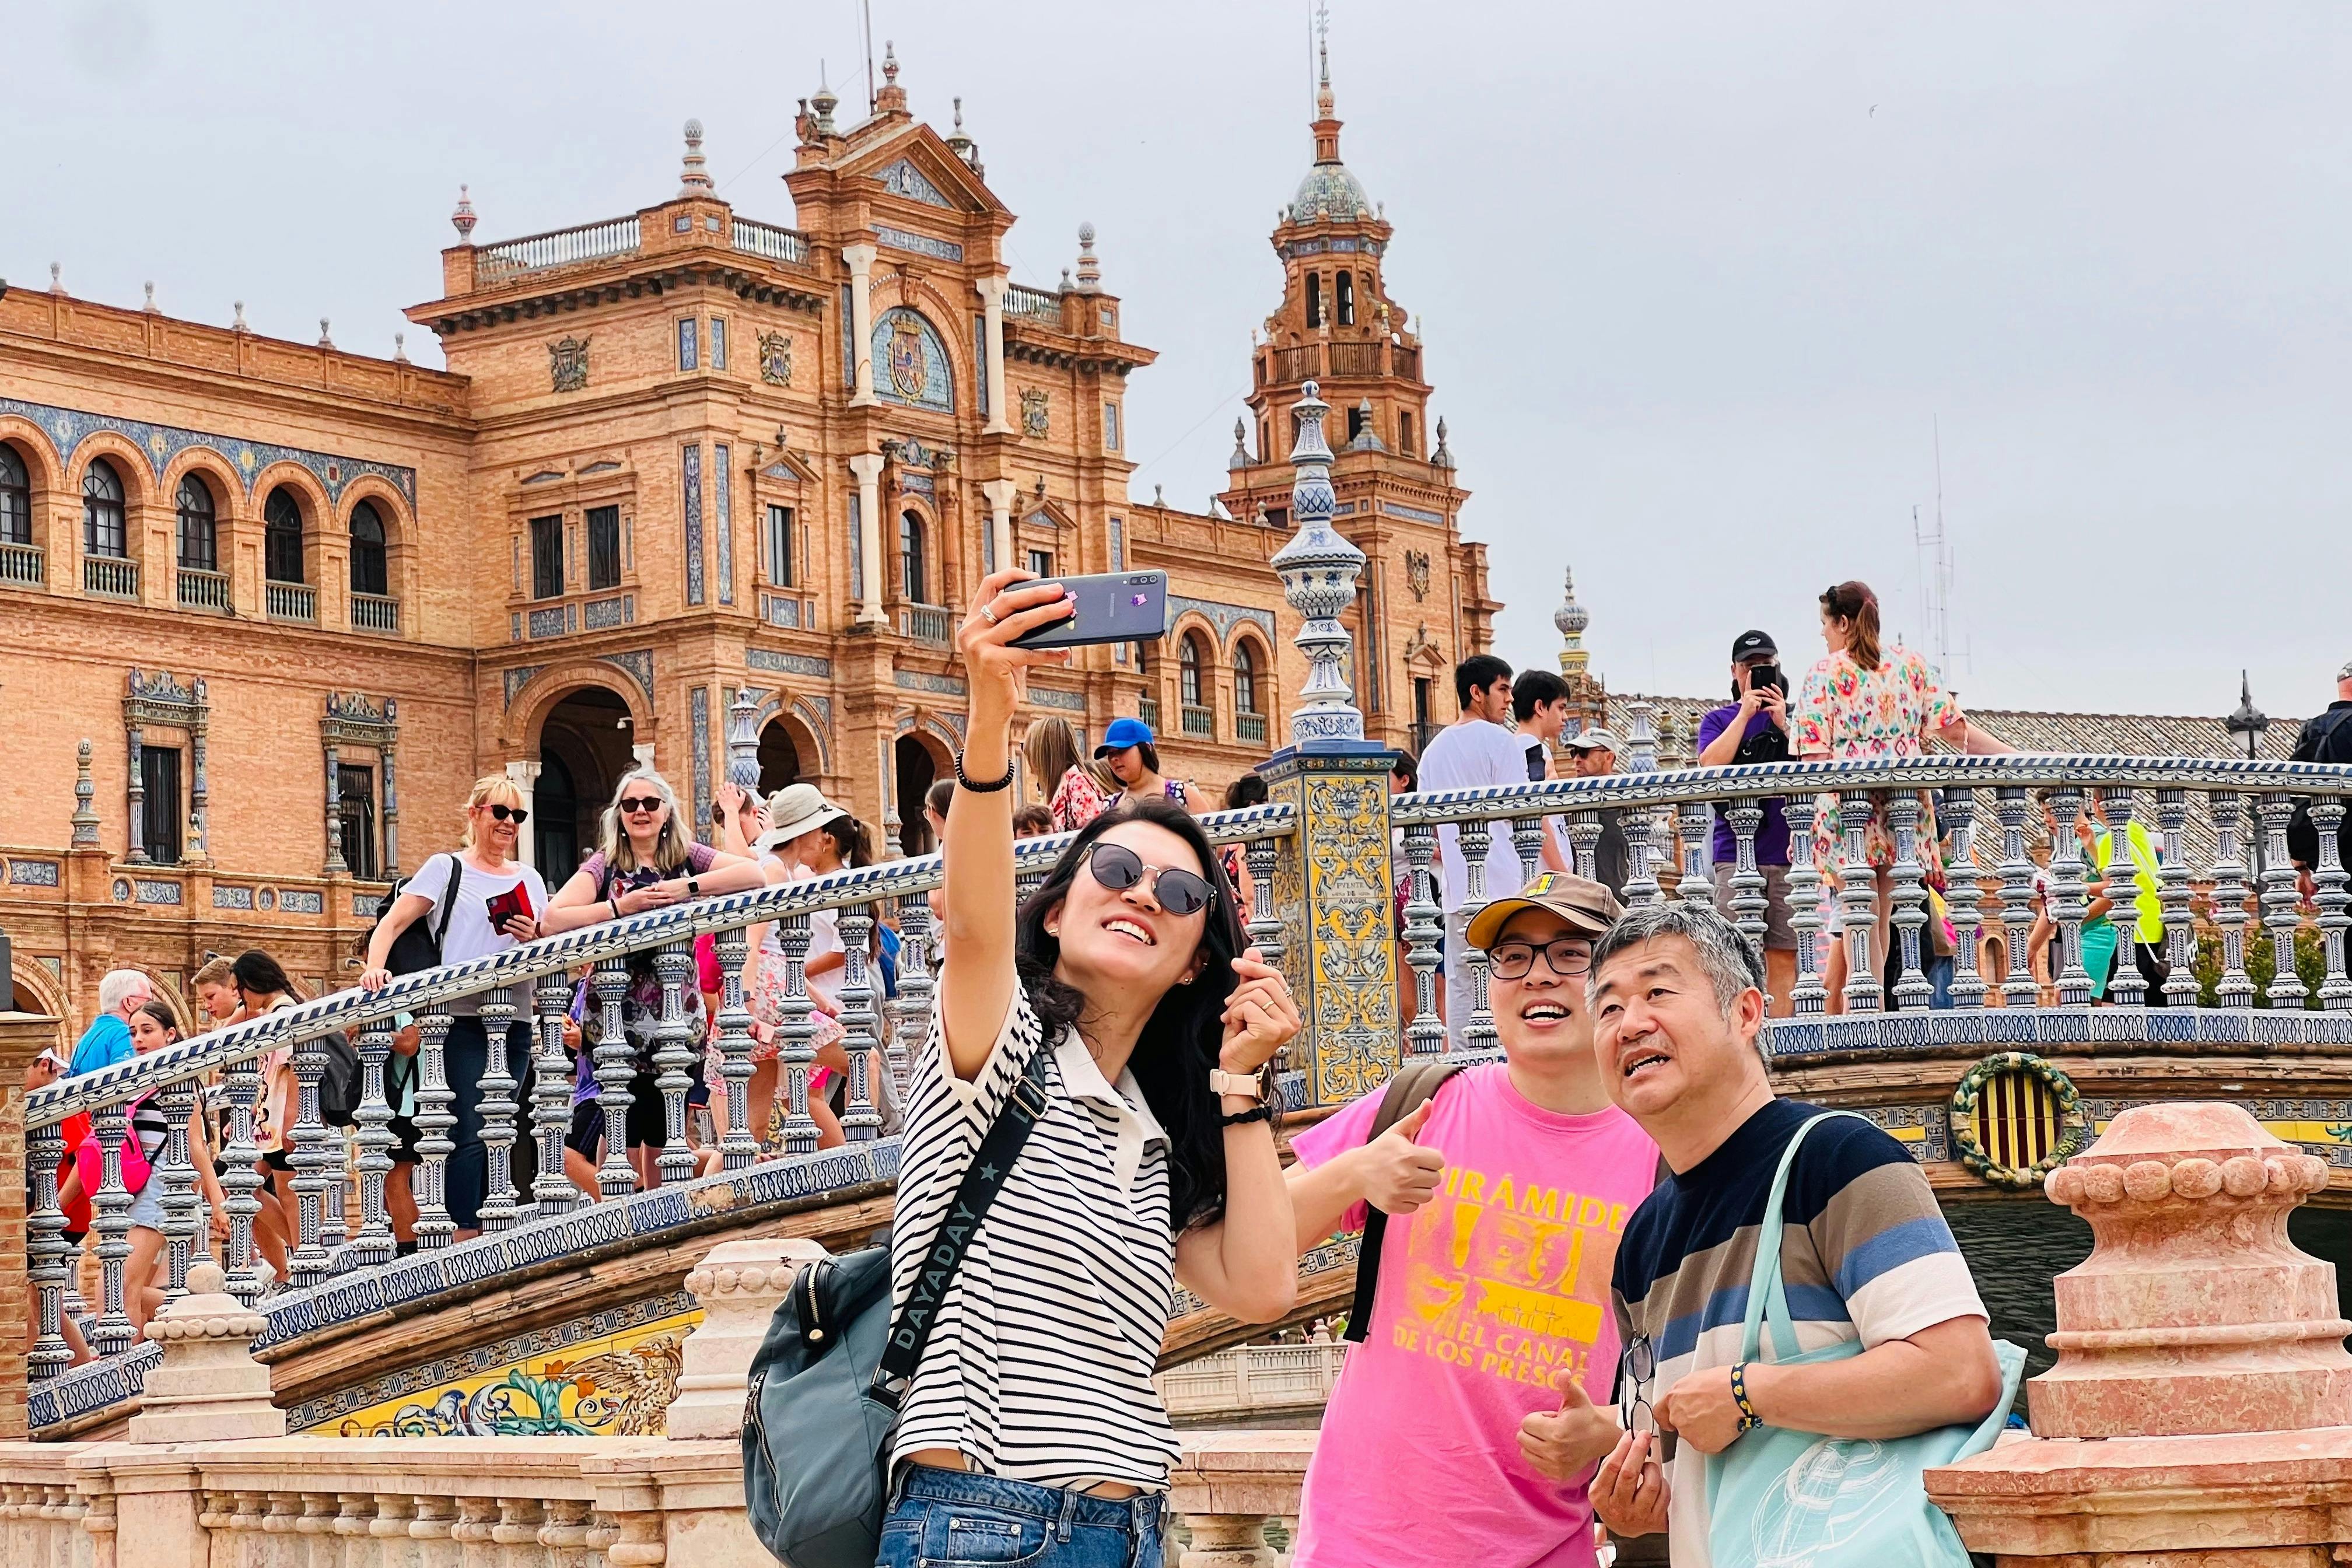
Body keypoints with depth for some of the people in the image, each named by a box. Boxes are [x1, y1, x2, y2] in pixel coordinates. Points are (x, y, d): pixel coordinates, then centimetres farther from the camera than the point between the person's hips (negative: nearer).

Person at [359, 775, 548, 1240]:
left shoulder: (529, 879, 18)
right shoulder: (446, 868, 4)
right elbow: (392, 924, -3)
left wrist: (534, 939, -3)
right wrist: (375, 969, -21)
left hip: (515, 1025, 5)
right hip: (463, 1022, -5)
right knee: (470, 1136, -12)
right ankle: (467, 1244, -13)